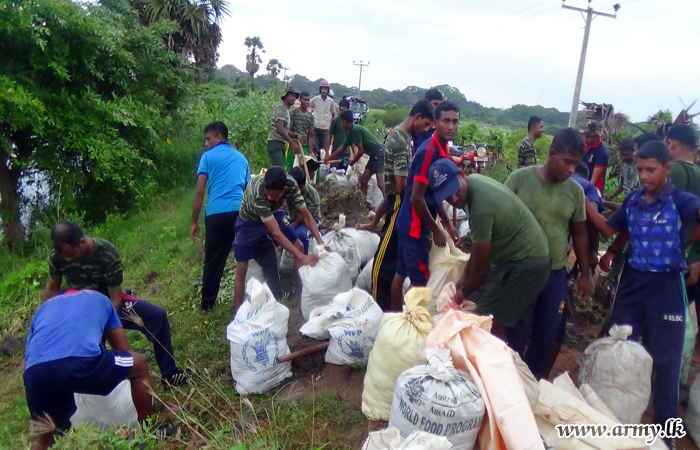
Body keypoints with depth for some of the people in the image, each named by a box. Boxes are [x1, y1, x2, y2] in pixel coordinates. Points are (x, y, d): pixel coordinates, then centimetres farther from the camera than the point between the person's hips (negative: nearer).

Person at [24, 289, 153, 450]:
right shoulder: (98, 298, 34)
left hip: (36, 373, 4)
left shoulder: (42, 309, 38)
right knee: (139, 364, 24)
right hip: (82, 362, -3)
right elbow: (124, 350, 36)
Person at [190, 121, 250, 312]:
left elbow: (200, 191, 2)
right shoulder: (241, 157, 21)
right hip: (241, 211, 3)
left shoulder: (208, 156, 9)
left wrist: (194, 222, 6)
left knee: (213, 260, 10)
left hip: (216, 213, -2)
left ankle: (207, 302, 22)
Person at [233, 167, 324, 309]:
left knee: (299, 246, -1)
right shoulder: (257, 193, -43)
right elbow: (276, 233, -43)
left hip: (272, 215, 5)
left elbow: (306, 215, -21)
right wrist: (302, 257, -46)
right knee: (241, 269, -5)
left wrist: (320, 242, -34)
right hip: (249, 221, -4)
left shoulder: (291, 184, -31)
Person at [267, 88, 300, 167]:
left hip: (281, 144, 10)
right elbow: (279, 129, -22)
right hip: (275, 143, -10)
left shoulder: (286, 110, 23)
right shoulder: (281, 108, -8)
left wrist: (295, 135, 6)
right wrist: (292, 143, -26)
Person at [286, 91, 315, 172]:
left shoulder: (311, 116, 11)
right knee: (291, 169, -7)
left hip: (305, 147, 4)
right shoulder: (293, 113, -2)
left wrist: (310, 152, 3)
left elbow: (310, 136, 10)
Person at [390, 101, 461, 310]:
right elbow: (416, 198, -23)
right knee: (420, 281, 0)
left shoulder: (443, 150, 7)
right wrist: (436, 231, -14)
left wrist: (448, 224, 13)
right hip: (415, 226, -9)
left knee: (402, 273, 19)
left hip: (408, 224, 9)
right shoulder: (429, 152, -22)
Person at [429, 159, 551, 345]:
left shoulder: (481, 208, -30)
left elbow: (481, 267, -17)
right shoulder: (473, 182, -1)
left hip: (523, 263, -10)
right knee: (510, 320, 19)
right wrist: (465, 276, 10)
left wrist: (464, 292, 0)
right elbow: (479, 244, 10)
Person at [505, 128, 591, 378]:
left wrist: (584, 274, 12)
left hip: (556, 274, 3)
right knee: (517, 333, 7)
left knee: (547, 336, 13)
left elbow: (579, 233, 10)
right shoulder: (520, 178, -9)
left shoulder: (575, 191, 1)